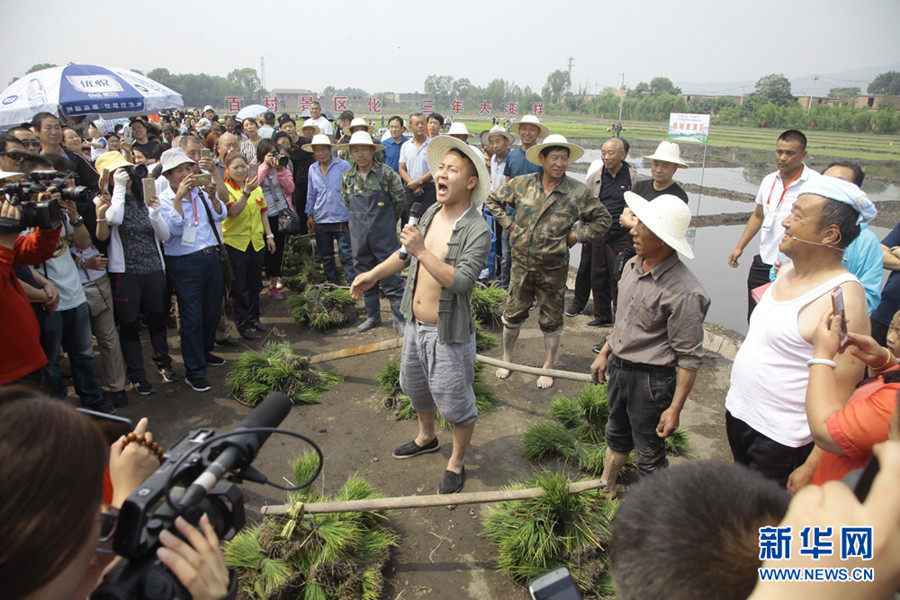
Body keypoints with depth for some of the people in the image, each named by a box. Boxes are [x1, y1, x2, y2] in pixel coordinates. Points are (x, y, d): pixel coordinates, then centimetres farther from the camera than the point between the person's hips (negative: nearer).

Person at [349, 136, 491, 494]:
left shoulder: (477, 231, -22)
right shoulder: (431, 213, 1)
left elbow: (460, 281, -33)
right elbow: (407, 253, 18)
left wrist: (422, 251, -34)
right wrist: (374, 274, 15)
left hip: (448, 333, -8)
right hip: (415, 324, 8)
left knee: (454, 402, 7)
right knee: (415, 386, 26)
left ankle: (457, 463, 33)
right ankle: (426, 438, 53)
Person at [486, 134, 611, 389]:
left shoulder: (578, 192, -7)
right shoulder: (521, 184, -4)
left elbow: (602, 220, 4)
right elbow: (493, 200, 11)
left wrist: (576, 236, -5)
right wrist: (509, 223, 2)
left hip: (554, 268, -1)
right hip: (522, 264, 1)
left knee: (551, 320, 11)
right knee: (513, 313, 13)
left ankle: (548, 367, 29)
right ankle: (506, 359, 33)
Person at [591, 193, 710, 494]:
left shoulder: (683, 292, -25)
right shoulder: (632, 266, -1)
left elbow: (689, 357, -21)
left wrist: (675, 408, -19)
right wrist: (605, 354, 19)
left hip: (652, 379, -8)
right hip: (619, 368, 8)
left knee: (649, 457, 10)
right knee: (616, 436, 27)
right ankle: (605, 489, 49)